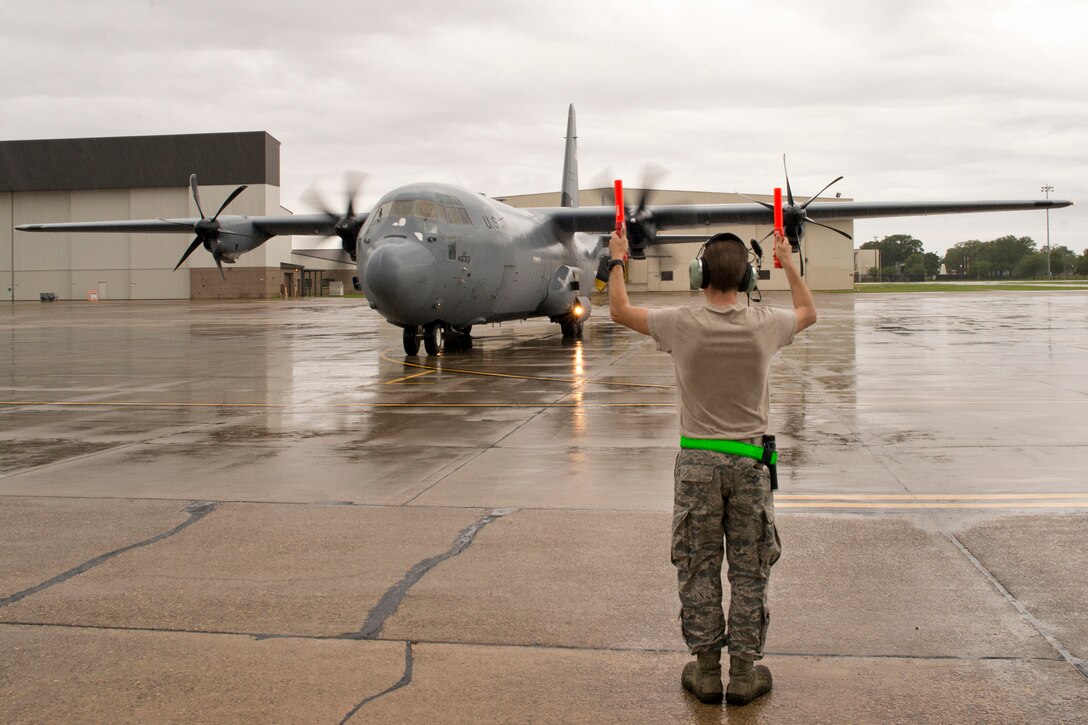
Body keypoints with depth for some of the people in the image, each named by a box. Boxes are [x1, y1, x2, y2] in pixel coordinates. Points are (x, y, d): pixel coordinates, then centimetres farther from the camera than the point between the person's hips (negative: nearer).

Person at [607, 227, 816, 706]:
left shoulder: (681, 324, -11)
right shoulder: (765, 325, -7)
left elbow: (620, 310, 6)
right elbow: (808, 312, 18)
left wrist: (617, 260, 19)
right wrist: (789, 263, 29)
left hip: (698, 461, -1)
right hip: (749, 461, 1)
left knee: (698, 567, 10)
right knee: (749, 568, 9)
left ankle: (706, 670, 16)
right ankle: (744, 671, 16)